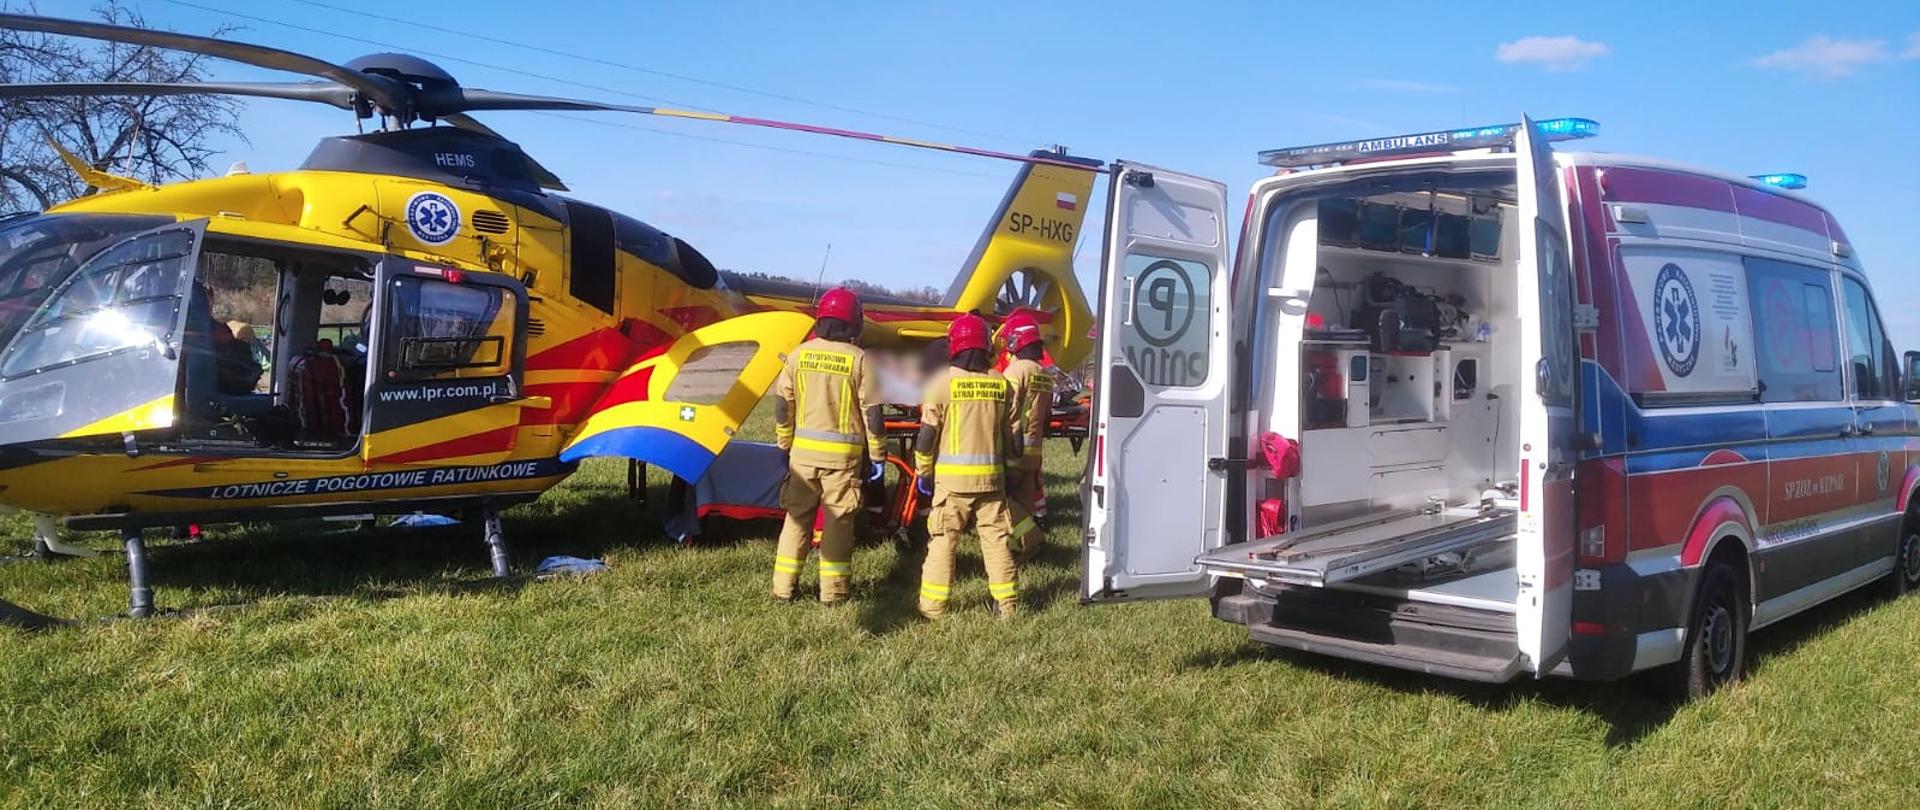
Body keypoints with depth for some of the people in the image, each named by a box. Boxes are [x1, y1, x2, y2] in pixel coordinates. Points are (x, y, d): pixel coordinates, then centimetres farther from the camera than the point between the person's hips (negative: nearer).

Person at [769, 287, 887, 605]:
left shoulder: (800, 354, 1)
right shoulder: (860, 360, -8)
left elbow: (782, 405, 5)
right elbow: (872, 413, -8)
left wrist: (785, 444, 16)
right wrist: (878, 456, 1)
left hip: (804, 451, 3)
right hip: (843, 455, -3)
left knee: (797, 518, 12)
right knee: (837, 522, 6)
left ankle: (782, 588, 15)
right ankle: (832, 591, 11)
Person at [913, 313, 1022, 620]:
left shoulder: (944, 383, -7)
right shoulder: (1001, 385, 4)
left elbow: (928, 433, -5)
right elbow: (1012, 434, 11)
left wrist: (923, 472, 6)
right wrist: (1011, 471, 22)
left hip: (952, 478, -3)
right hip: (992, 477, 3)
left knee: (943, 538, 3)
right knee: (996, 538, 10)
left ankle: (933, 604, 5)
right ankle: (1007, 602, 15)